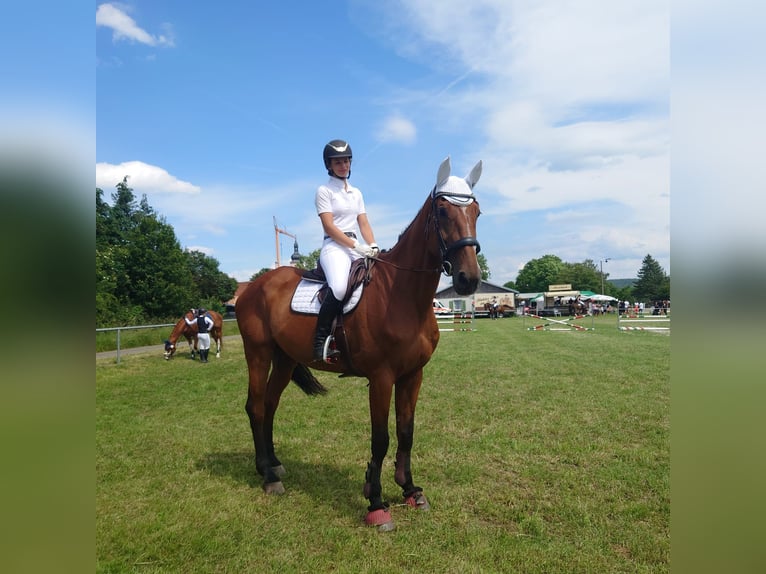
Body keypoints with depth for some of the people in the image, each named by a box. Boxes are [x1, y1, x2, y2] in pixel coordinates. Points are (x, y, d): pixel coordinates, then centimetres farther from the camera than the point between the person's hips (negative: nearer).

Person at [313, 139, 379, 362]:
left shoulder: (356, 193, 21)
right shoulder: (324, 191, 1)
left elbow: (364, 224, 15)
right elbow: (329, 227, -9)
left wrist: (373, 247, -4)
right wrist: (356, 246, -17)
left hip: (357, 248, 7)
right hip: (334, 247, -7)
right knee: (339, 287, -35)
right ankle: (320, 339, -22)